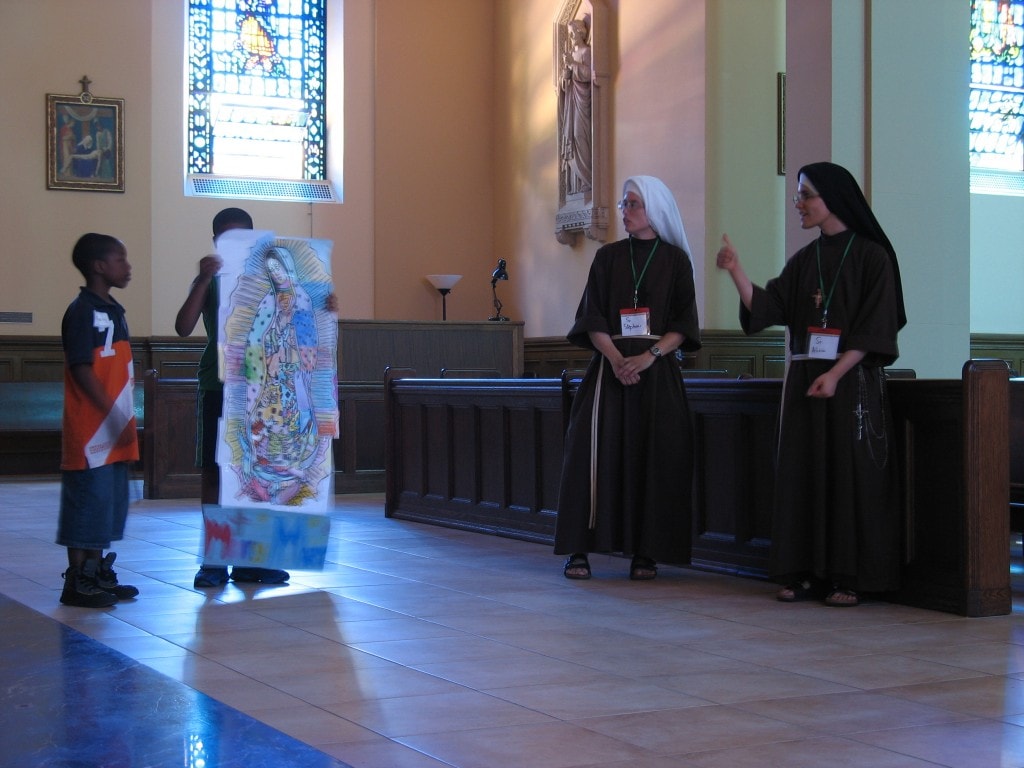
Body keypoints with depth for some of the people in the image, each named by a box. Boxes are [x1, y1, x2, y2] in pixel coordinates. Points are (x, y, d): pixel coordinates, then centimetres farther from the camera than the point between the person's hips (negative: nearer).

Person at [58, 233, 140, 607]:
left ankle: (98, 573, 22)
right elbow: (82, 370, -17)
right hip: (91, 430, -9)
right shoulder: (82, 311, -12)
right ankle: (76, 583, 2)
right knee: (87, 502, -4)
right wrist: (114, 415, -20)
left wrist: (126, 419, 15)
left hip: (115, 432, 9)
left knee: (110, 503, 13)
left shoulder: (114, 311, 15)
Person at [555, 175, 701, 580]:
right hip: (609, 366, 1)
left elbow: (683, 323, 0)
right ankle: (580, 549, -5)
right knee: (596, 453, -6)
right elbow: (592, 318, 2)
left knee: (653, 458, -3)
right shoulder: (608, 257, 9)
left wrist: (648, 357, -15)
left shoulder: (675, 260, 5)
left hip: (657, 371, -1)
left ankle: (645, 552, 3)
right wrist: (617, 359, -14)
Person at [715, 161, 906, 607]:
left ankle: (851, 578, -2)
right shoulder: (803, 261, 13)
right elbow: (767, 307, 3)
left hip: (852, 381, -6)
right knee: (804, 474, 2)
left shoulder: (871, 256, -3)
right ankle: (808, 573, 6)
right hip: (804, 379, 6)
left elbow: (875, 326, -10)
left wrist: (835, 374, -19)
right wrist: (736, 272, -11)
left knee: (851, 475, -5)